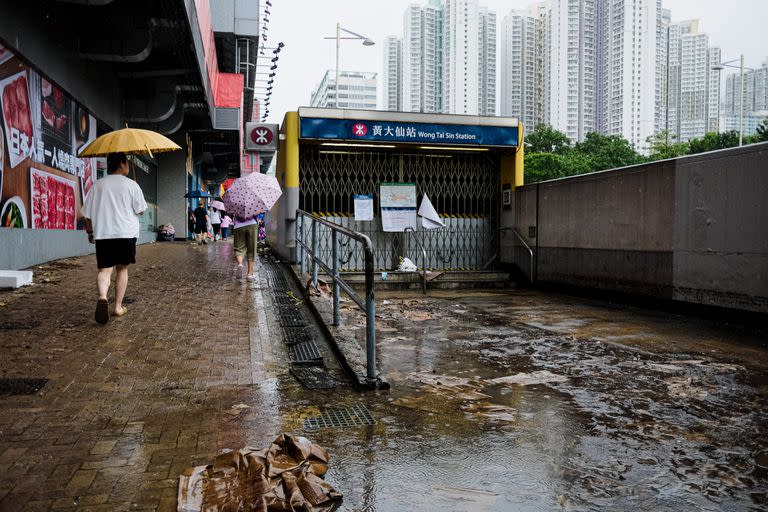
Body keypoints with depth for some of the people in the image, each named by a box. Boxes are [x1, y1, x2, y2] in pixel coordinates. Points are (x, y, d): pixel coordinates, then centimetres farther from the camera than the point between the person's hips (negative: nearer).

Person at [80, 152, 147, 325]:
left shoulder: (97, 185, 6)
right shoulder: (131, 184, -1)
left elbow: (88, 213, 8)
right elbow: (140, 210, 2)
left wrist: (90, 231, 21)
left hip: (102, 233, 1)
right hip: (126, 233, -1)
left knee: (104, 269, 0)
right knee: (122, 269, 11)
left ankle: (102, 296, -29)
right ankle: (118, 307, 13)